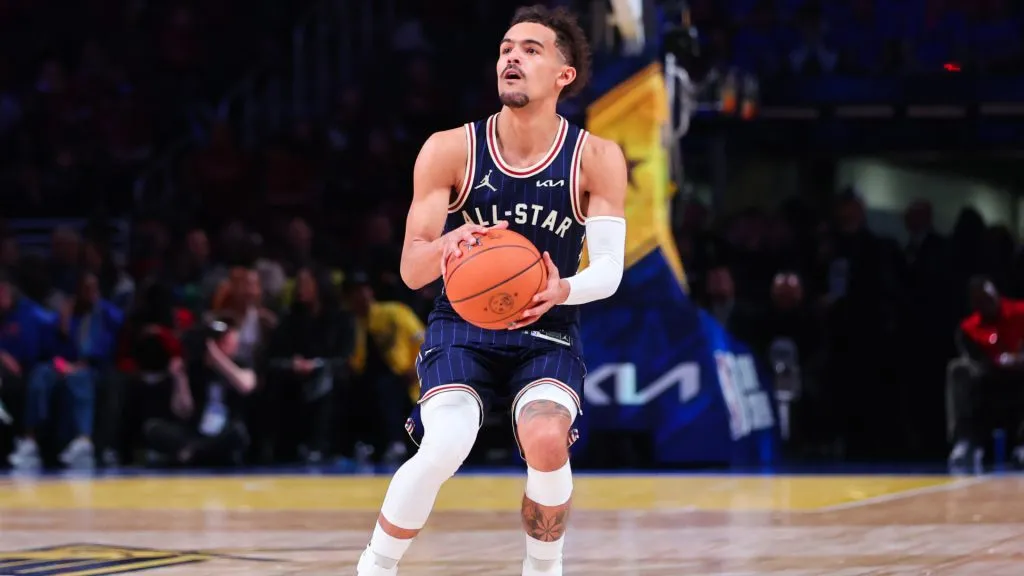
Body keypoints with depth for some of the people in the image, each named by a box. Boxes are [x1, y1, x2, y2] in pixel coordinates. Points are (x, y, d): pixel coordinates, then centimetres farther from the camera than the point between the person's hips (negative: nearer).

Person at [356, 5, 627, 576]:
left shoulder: (596, 159, -8)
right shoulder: (451, 151, -9)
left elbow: (610, 270, -11)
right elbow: (412, 270, -10)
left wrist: (561, 291, -35)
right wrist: (446, 245, -35)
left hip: (548, 334, 0)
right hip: (463, 326, 0)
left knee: (546, 442, -28)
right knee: (444, 448, -26)